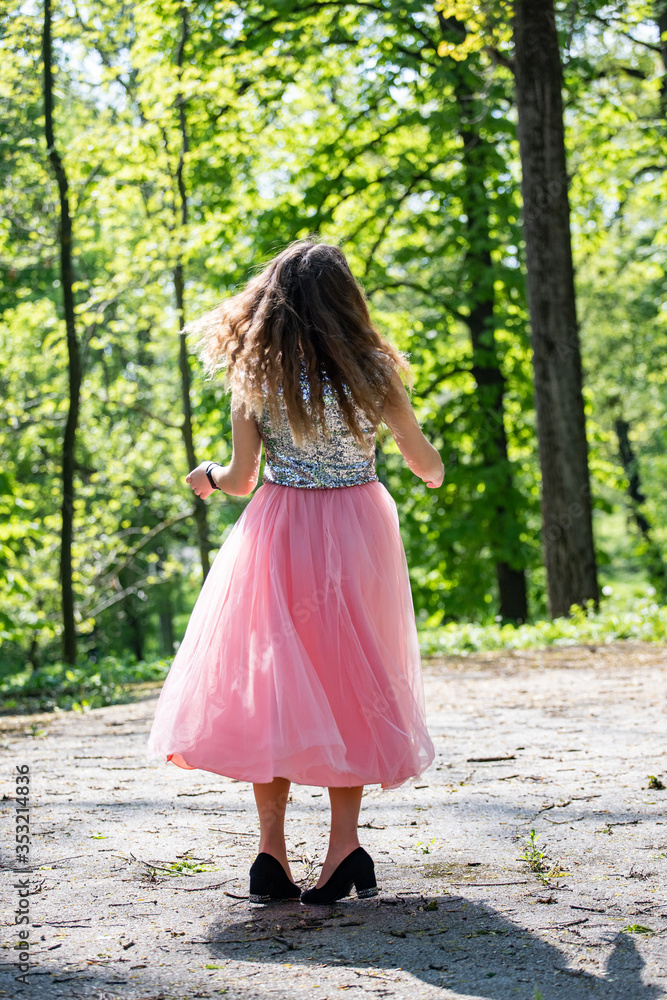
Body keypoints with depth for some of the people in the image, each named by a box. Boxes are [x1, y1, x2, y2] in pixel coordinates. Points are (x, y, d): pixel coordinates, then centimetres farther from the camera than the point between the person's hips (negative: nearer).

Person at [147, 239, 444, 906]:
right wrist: (433, 474, 25)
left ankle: (272, 848, 1)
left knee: (268, 683, 7)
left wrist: (208, 476, 18)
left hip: (280, 533, 0)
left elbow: (242, 480, -3)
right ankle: (344, 843, 2)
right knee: (350, 685, 9)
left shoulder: (254, 376, -5)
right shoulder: (370, 370, -4)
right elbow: (426, 464, 2)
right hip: (357, 533, 0)